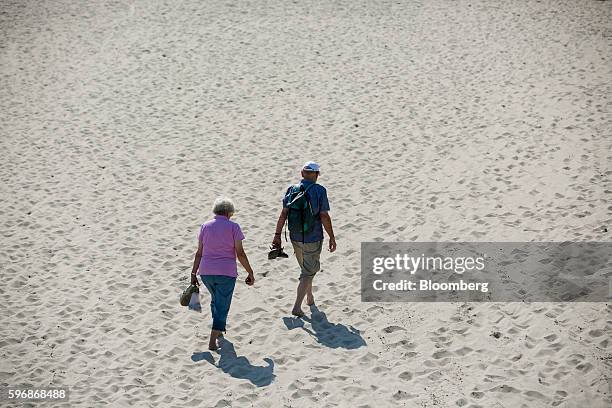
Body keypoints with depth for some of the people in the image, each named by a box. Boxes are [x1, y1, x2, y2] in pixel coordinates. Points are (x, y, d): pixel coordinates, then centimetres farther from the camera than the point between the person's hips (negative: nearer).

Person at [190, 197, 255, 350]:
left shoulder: (205, 226, 5)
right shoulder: (233, 227, -4)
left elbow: (199, 253, 5)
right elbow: (240, 253, -7)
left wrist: (194, 274, 11)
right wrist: (250, 273, 1)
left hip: (206, 272, 4)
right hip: (226, 273, -4)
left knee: (216, 299, 28)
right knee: (222, 307, 3)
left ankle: (218, 330, 37)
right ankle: (212, 341, -5)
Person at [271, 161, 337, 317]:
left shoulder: (292, 190, -1)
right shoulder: (319, 191, -13)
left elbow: (283, 214, -4)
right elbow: (324, 216, -14)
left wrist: (277, 235, 1)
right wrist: (332, 237, -6)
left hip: (295, 237, 5)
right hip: (313, 239, -5)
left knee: (306, 268, 25)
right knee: (308, 272, 3)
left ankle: (310, 298, 41)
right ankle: (297, 307, -6)